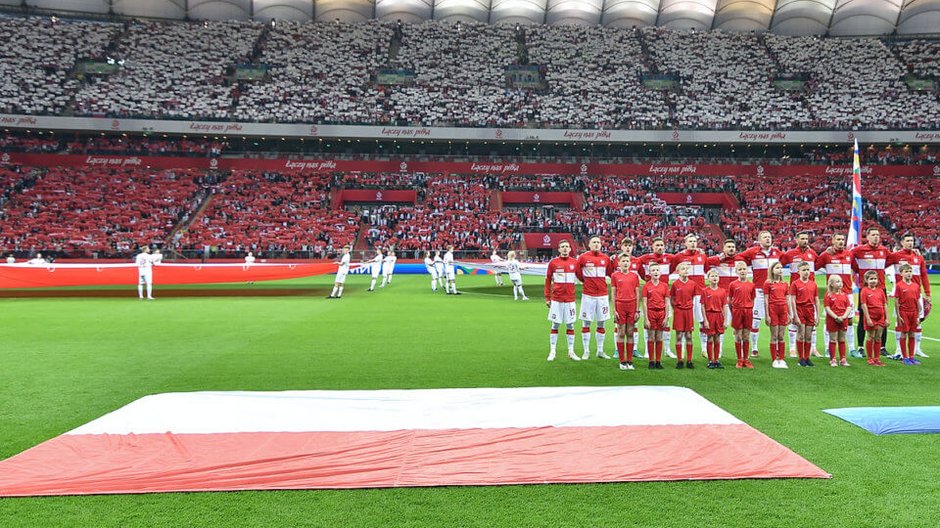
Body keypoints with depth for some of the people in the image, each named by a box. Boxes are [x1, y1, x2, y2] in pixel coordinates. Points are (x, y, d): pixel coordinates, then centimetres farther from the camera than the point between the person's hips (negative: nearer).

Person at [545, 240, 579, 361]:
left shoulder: (574, 262, 4)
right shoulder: (553, 262, 0)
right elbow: (548, 280, 4)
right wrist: (547, 298, 3)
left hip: (570, 299, 2)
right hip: (556, 299, -2)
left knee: (570, 325, 7)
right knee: (555, 325, 3)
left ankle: (571, 351, 17)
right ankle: (552, 352, 12)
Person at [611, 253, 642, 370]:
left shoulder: (635, 276, 7)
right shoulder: (615, 275, 3)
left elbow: (637, 294, 8)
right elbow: (613, 294, 3)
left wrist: (637, 310, 2)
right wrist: (614, 310, -3)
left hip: (632, 306, 2)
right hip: (620, 306, -1)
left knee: (630, 334, 4)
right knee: (621, 333, 1)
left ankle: (630, 361, 10)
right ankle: (622, 361, 7)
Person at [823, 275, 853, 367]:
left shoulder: (844, 295, 8)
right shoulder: (828, 295, -5)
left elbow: (849, 307, 4)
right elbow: (827, 308, -11)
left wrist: (844, 316, -12)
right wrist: (836, 317, -19)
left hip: (843, 320, 4)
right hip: (832, 320, -4)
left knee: (842, 340, 11)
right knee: (833, 340, 2)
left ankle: (843, 359, 17)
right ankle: (833, 359, 8)